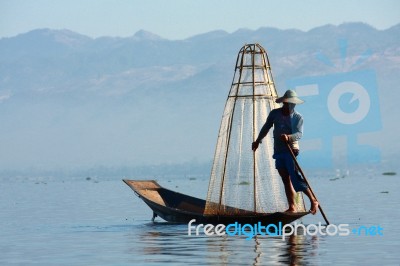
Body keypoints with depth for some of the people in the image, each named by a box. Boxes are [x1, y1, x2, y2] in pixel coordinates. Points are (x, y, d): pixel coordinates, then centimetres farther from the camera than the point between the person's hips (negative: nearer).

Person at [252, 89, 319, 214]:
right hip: (278, 151, 5)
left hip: (291, 151, -5)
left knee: (296, 179, -14)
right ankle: (292, 207, 7)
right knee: (286, 181, 5)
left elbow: (299, 133, -17)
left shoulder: (298, 117, -3)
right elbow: (266, 128, 22)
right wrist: (257, 141, 31)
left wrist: (289, 137, -37)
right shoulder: (275, 114, 8)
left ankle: (313, 201, -5)